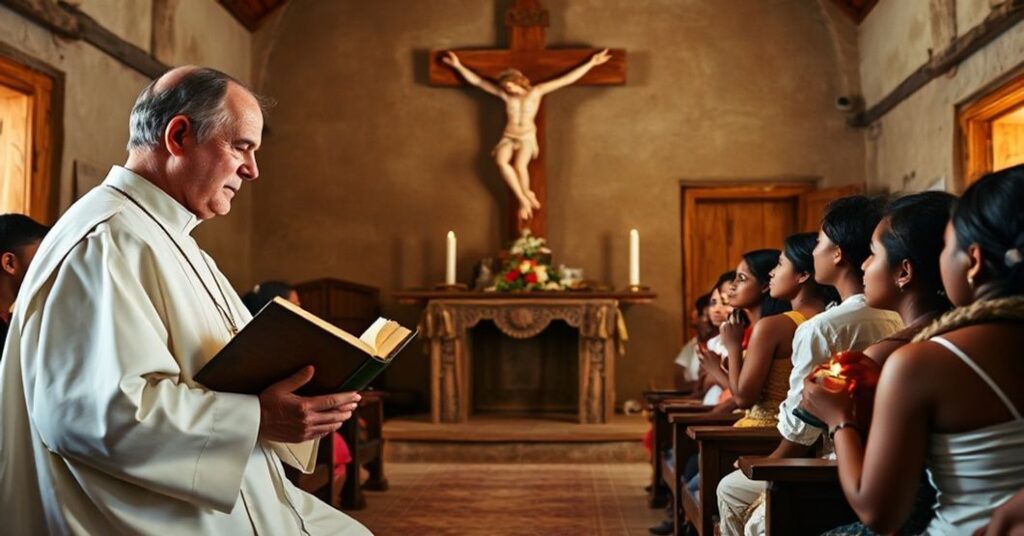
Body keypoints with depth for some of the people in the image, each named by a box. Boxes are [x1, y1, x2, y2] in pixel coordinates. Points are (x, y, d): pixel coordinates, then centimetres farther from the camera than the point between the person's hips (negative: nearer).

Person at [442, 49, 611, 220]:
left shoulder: (536, 91, 2)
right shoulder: (504, 94, 5)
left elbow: (567, 79, 1)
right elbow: (476, 81, 9)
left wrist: (590, 63, -2)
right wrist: (458, 66, 5)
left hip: (527, 137, -2)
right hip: (508, 137, 2)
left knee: (519, 165, -33)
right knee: (501, 161, -32)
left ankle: (524, 198, -7)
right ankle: (524, 198, -21)